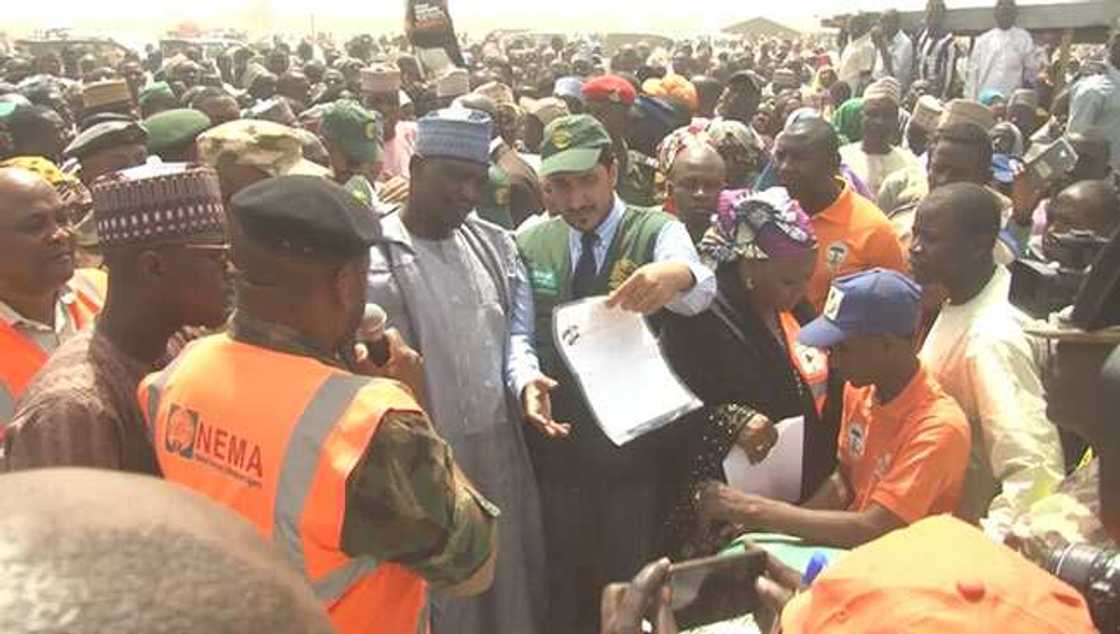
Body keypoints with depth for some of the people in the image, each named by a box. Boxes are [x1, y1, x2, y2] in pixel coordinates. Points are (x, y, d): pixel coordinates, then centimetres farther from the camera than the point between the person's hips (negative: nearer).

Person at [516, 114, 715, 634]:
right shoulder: (530, 243, 1)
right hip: (555, 449, 2)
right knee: (562, 591, 18)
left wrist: (676, 274, -51)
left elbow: (698, 290, -28)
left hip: (636, 451, -2)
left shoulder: (658, 232, -7)